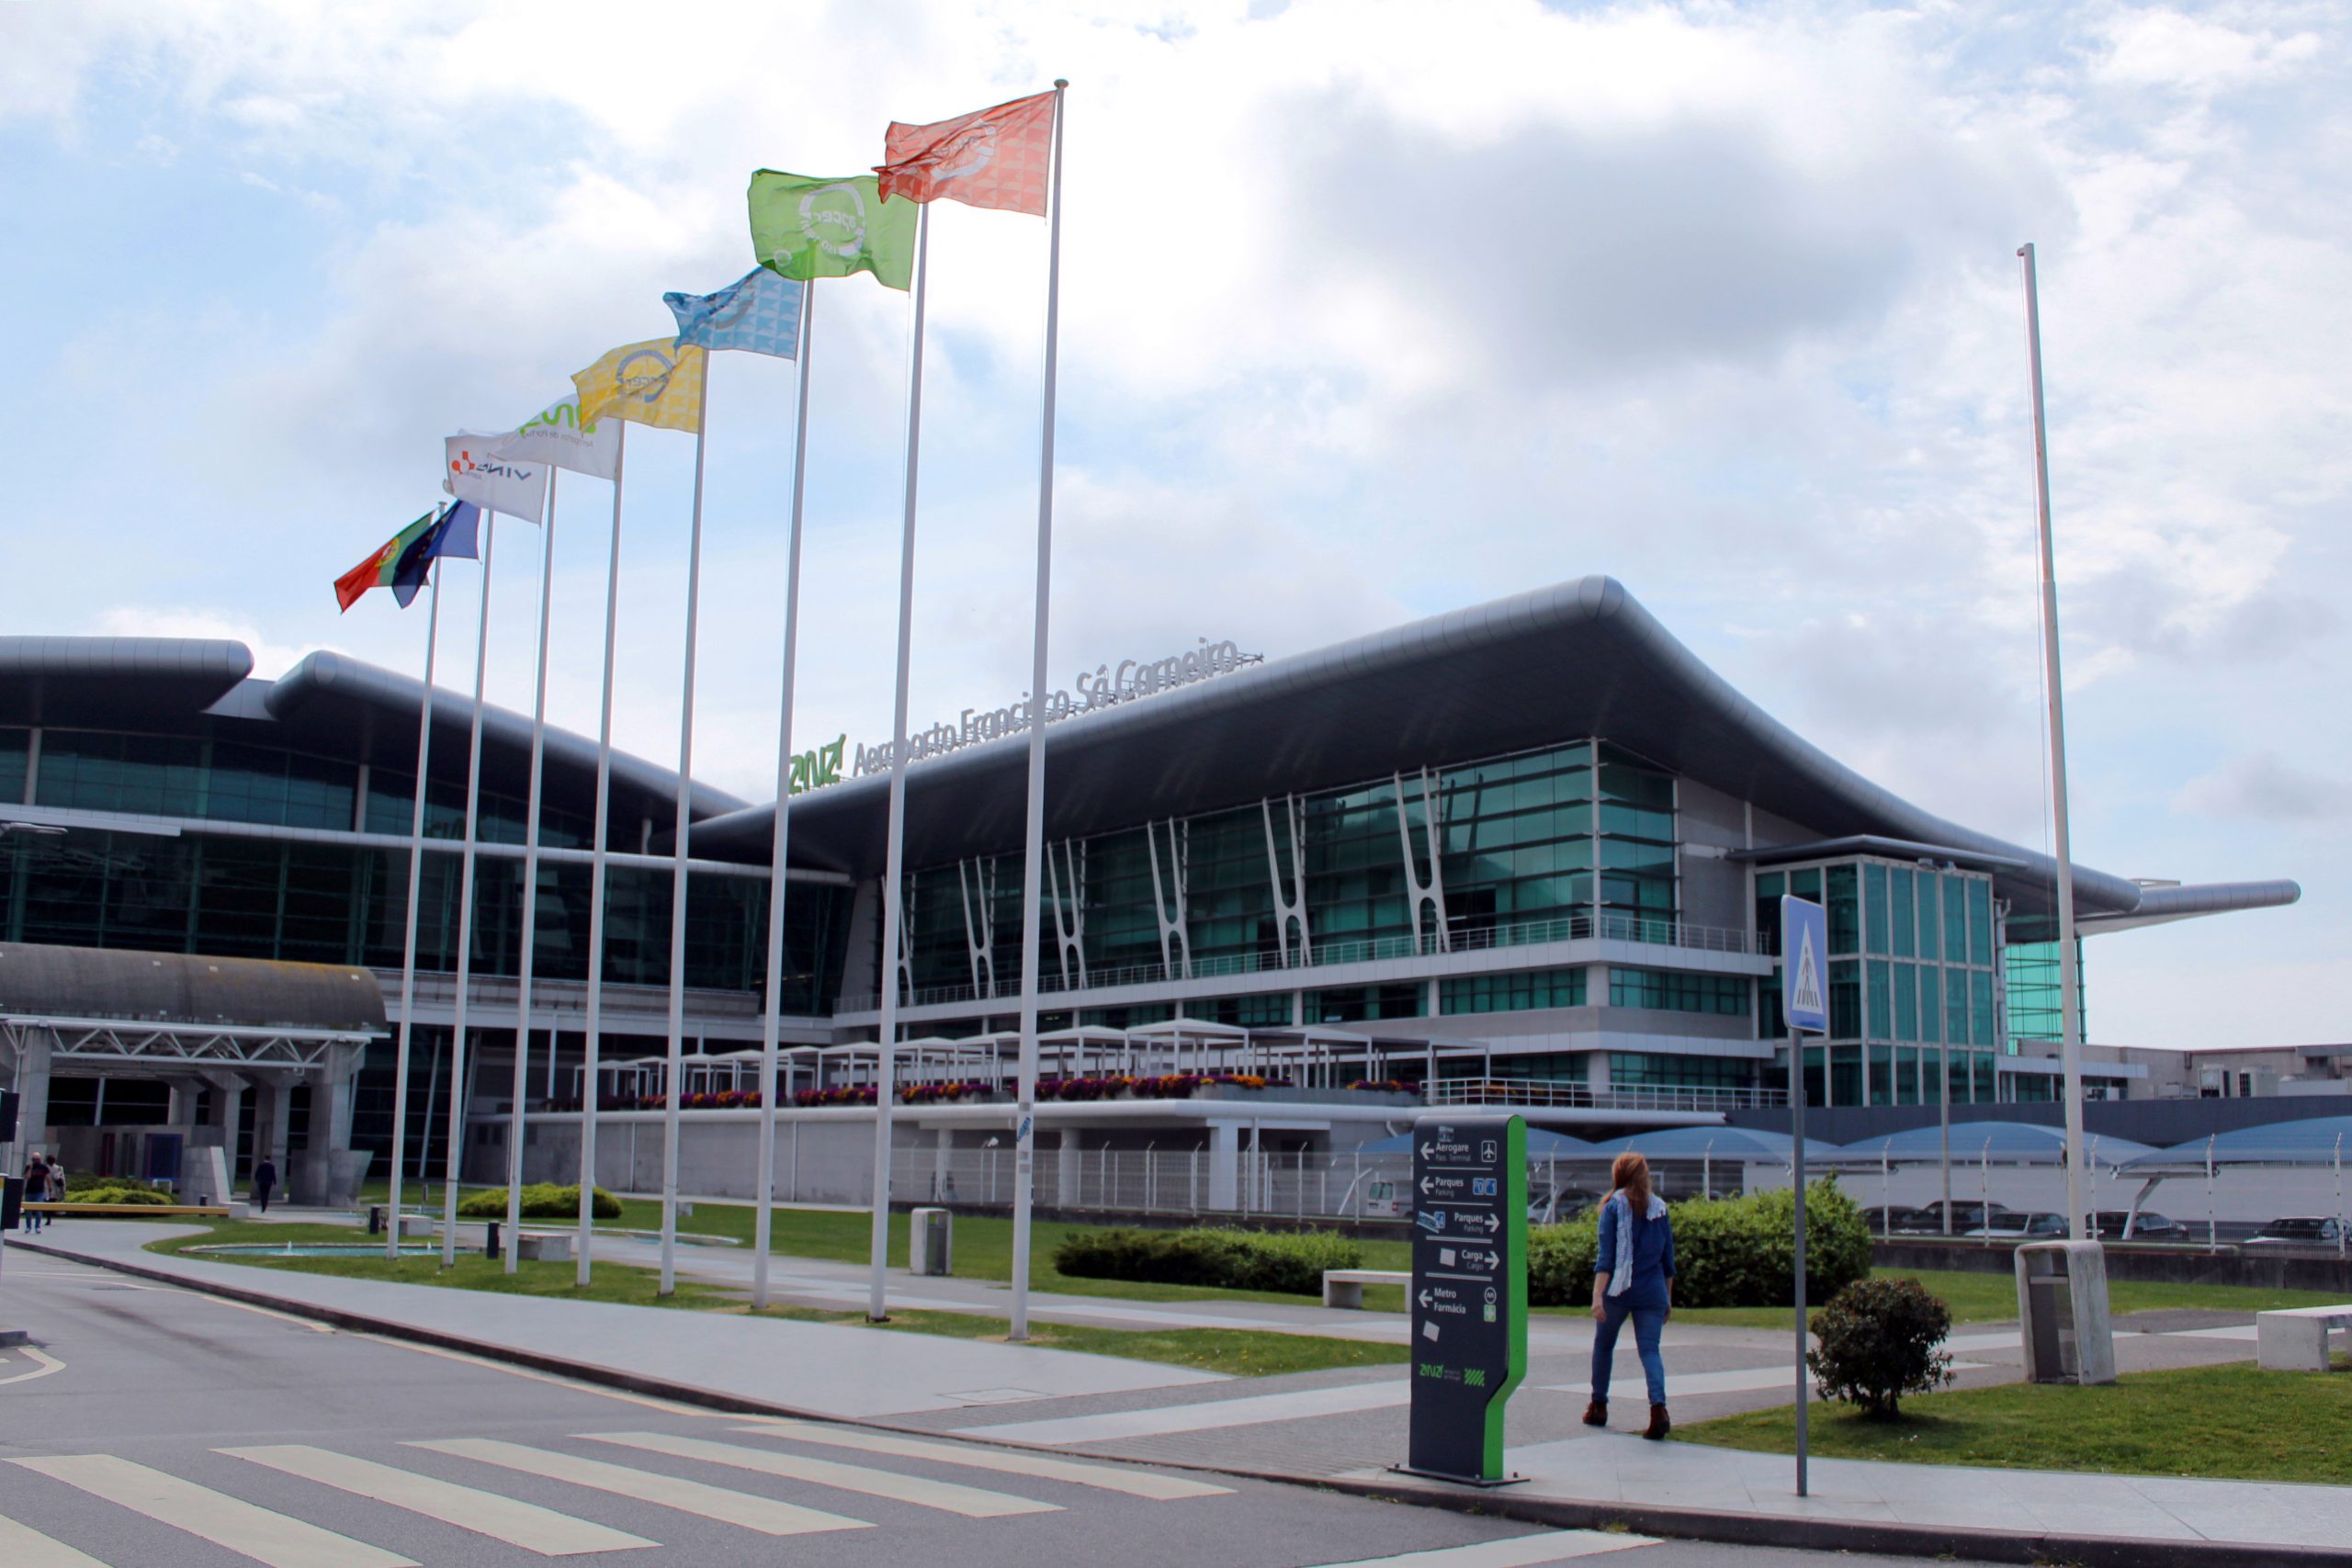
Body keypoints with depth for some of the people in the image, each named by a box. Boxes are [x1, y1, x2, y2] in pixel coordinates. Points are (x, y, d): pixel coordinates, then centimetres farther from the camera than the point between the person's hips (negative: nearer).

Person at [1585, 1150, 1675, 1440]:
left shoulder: (1614, 1207, -4)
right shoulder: (1660, 1209, 7)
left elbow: (1606, 1257, -12)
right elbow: (1668, 1258, 11)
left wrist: (1597, 1295, -17)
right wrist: (1668, 1298, 19)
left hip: (1618, 1289, -2)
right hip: (1652, 1292, 2)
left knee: (1603, 1345, 16)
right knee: (1650, 1349, -1)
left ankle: (1598, 1407, 24)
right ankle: (1658, 1407, -23)